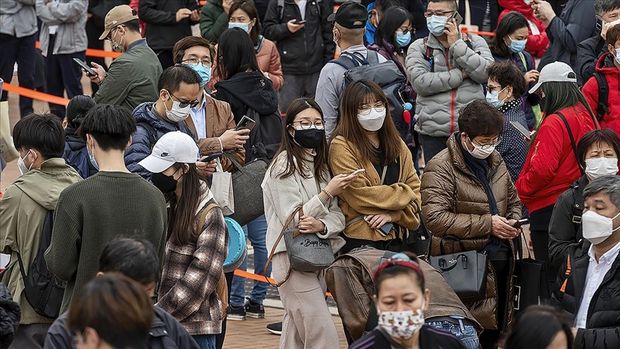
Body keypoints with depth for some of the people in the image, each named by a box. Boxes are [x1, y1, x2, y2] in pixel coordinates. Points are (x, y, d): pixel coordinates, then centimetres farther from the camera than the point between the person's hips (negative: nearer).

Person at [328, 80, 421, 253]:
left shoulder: (397, 145, 15)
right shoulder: (341, 147, -6)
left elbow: (416, 189, 9)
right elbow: (359, 197, -14)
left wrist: (393, 214, -10)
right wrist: (403, 194, -5)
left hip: (397, 238, 6)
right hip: (359, 240, -6)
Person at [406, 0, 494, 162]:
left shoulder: (475, 42, 9)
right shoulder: (419, 48, 7)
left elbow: (486, 73, -8)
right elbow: (420, 82, -10)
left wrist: (456, 44, -8)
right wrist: (460, 75, -10)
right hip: (433, 132, 0)